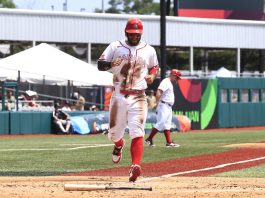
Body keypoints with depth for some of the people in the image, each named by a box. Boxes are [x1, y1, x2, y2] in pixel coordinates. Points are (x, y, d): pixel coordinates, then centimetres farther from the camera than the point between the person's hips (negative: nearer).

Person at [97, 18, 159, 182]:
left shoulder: (149, 50, 7)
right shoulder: (115, 47, 3)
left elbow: (155, 67, 23)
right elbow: (100, 65, -2)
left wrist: (152, 76, -1)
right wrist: (112, 64, -24)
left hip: (138, 97, -1)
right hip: (118, 96, 1)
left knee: (137, 133, -17)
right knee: (114, 133, 12)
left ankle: (135, 167, -27)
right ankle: (119, 145, 49)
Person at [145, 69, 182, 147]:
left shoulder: (170, 83, 21)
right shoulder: (166, 82, -11)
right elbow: (159, 92, -23)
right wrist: (158, 103, -32)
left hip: (168, 107, 11)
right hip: (163, 105, -11)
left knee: (167, 125, 7)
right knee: (161, 123, -13)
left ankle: (169, 142, 5)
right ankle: (149, 139, -8)